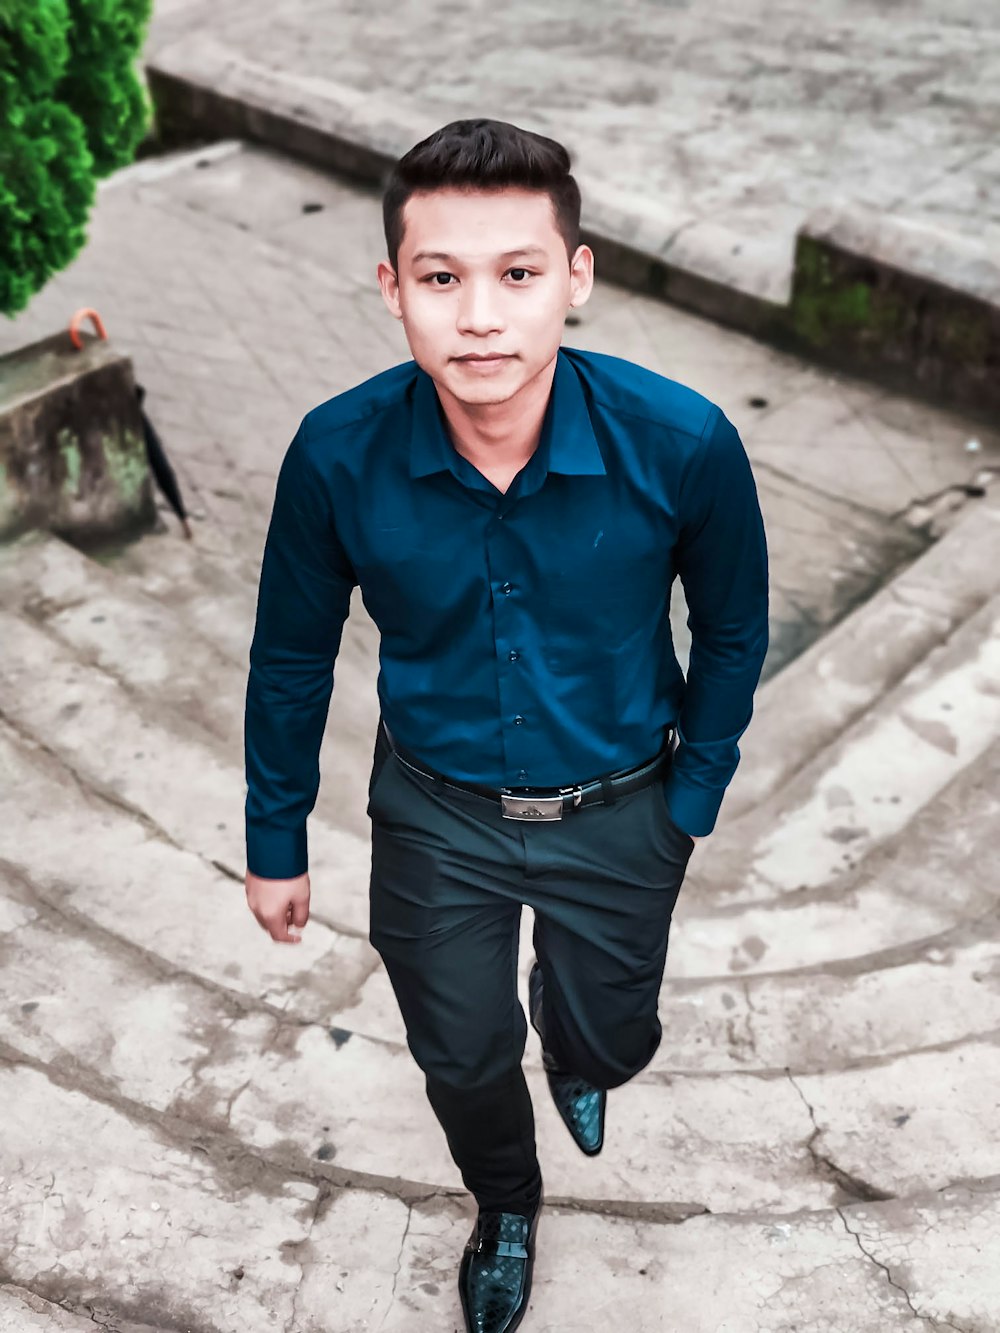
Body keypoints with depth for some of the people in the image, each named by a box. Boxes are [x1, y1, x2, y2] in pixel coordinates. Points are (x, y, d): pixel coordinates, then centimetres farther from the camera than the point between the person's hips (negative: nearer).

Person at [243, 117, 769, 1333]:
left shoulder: (682, 443, -28)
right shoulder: (337, 454, -25)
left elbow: (732, 632, -8)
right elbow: (291, 658, -7)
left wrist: (693, 799, 0)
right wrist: (276, 842, 2)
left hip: (619, 812, 0)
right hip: (435, 813, 1)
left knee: (609, 1040, 23)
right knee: (461, 1057, 21)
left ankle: (578, 1063, 66)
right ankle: (505, 1205, 58)